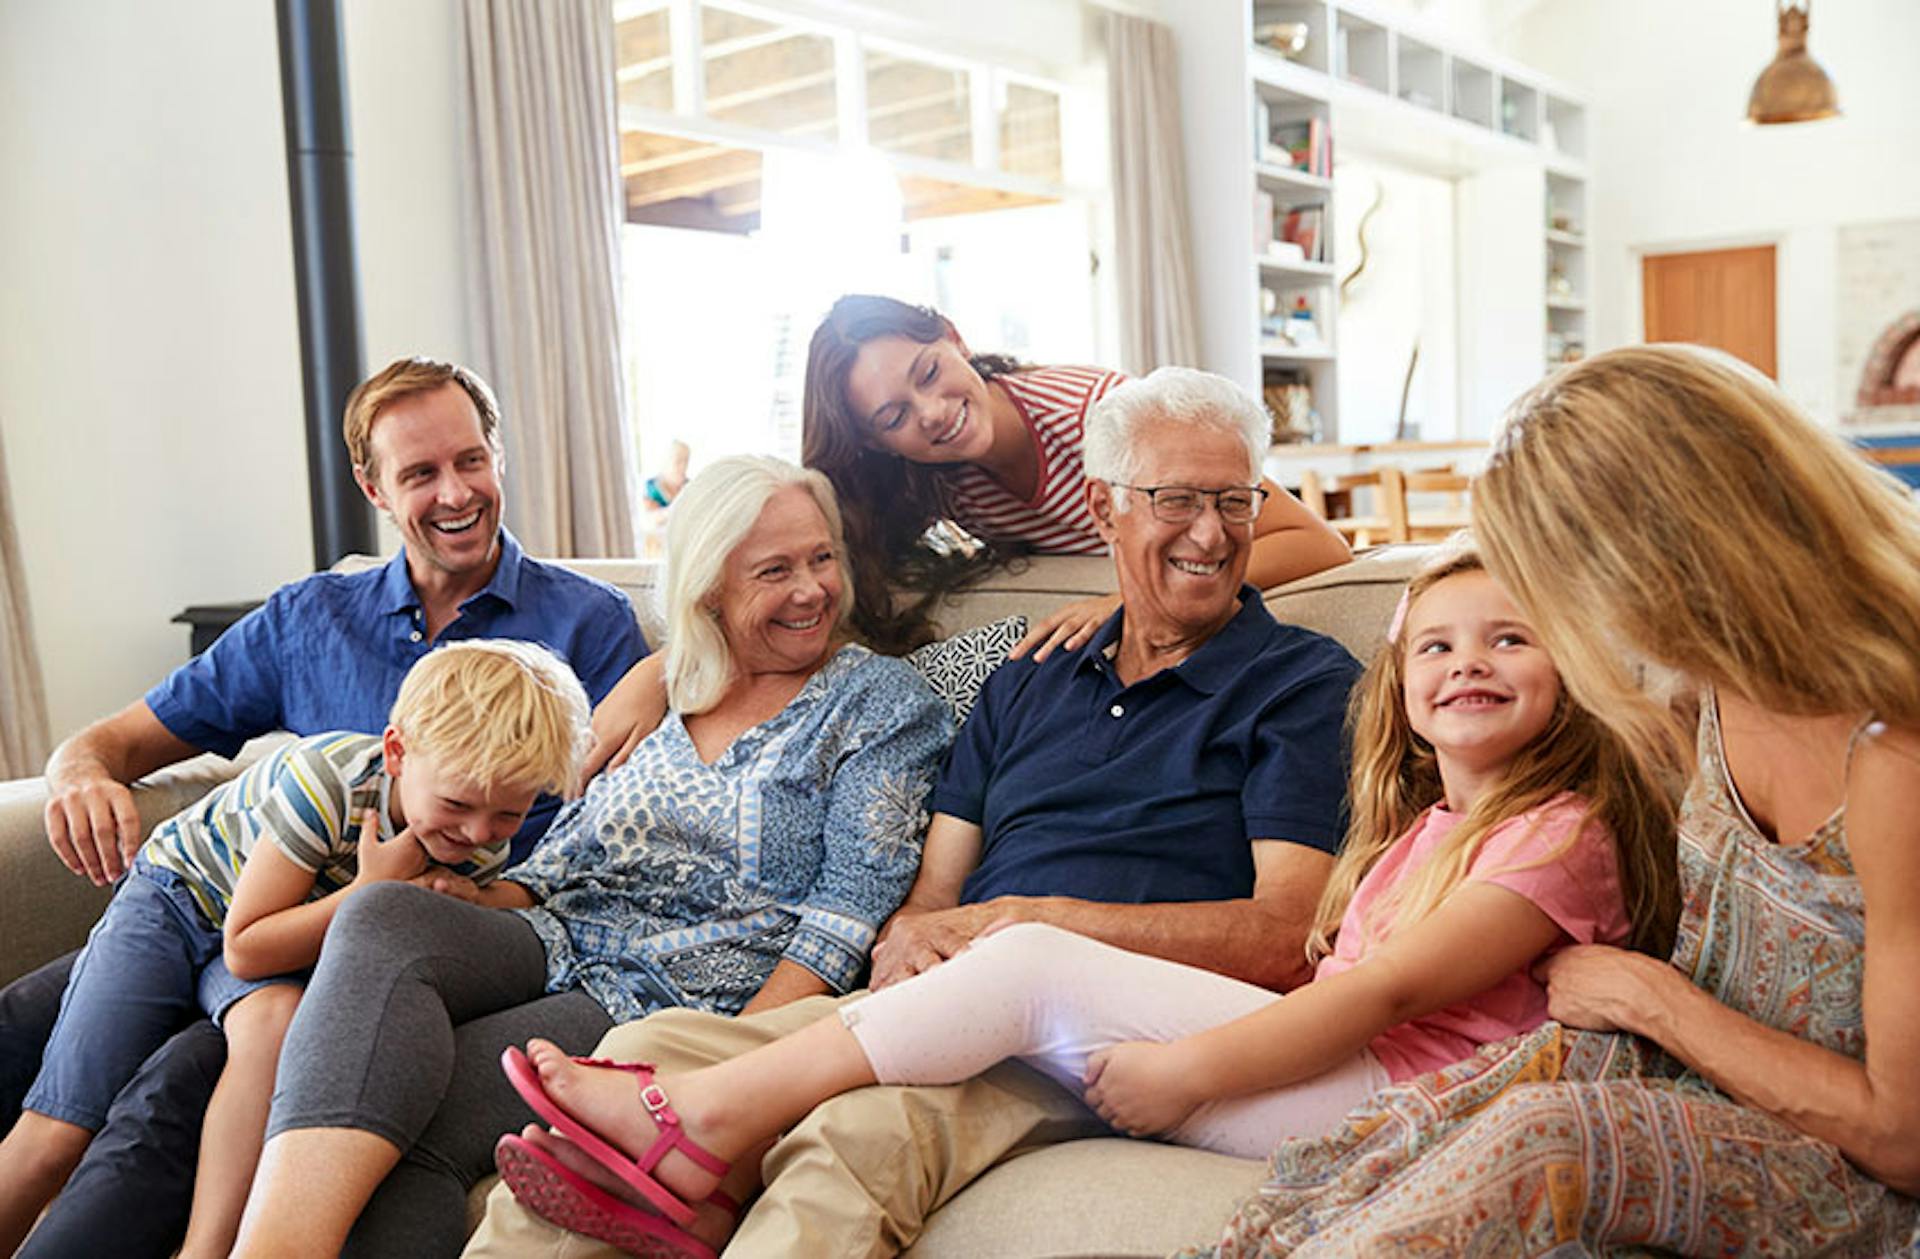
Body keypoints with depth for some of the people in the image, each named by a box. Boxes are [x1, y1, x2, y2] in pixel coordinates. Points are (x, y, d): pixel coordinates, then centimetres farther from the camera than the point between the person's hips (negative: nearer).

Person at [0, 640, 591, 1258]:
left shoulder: (483, 848, -19)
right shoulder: (323, 780, -34)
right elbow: (246, 950, -30)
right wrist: (373, 889, -36)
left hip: (281, 943, 3)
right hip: (178, 893, -2)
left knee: (275, 1018, -33)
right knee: (57, 1136, -10)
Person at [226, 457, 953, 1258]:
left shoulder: (880, 701, 5)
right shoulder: (650, 694, 19)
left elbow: (854, 898, -6)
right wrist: (466, 910, -1)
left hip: (685, 998, -4)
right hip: (553, 948, 5)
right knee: (384, 918, -28)